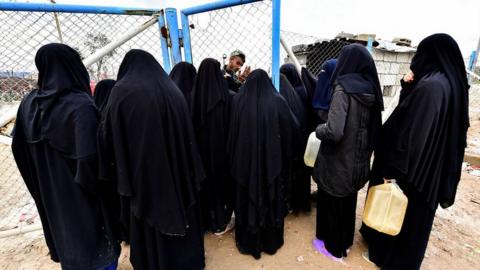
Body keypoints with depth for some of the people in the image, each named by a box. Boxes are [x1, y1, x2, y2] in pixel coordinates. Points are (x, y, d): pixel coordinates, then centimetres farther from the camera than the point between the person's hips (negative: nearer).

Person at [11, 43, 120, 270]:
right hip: (84, 198, -7)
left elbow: (19, 147, 7)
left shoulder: (29, 102, -2)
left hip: (51, 194, 7)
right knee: (99, 251, 14)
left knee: (66, 244, 27)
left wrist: (43, 180, 17)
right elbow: (89, 157, -30)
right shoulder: (81, 105, -25)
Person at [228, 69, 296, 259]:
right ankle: (271, 240, 34)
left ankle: (248, 241, 32)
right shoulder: (278, 101, -7)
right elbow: (290, 131, -4)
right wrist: (285, 160, 6)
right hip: (272, 161, 0)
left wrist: (234, 160, 7)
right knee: (271, 198, 16)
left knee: (247, 199, 15)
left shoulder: (238, 100, -6)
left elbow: (232, 133, -3)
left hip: (245, 160, 1)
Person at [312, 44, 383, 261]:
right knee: (348, 202, 23)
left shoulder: (343, 88, -20)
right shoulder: (371, 89, 2)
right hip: (358, 160, 7)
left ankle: (333, 247, 32)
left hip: (338, 161, -7)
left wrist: (319, 129, -9)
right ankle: (345, 241, 43)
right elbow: (373, 127, 9)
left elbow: (334, 132, -29)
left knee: (332, 203, 13)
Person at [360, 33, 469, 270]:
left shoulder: (430, 86, -23)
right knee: (414, 211, 23)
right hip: (429, 167, 9)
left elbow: (413, 133, -28)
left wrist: (393, 168, -22)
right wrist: (409, 88, 1)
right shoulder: (452, 84, 7)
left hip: (410, 168, -9)